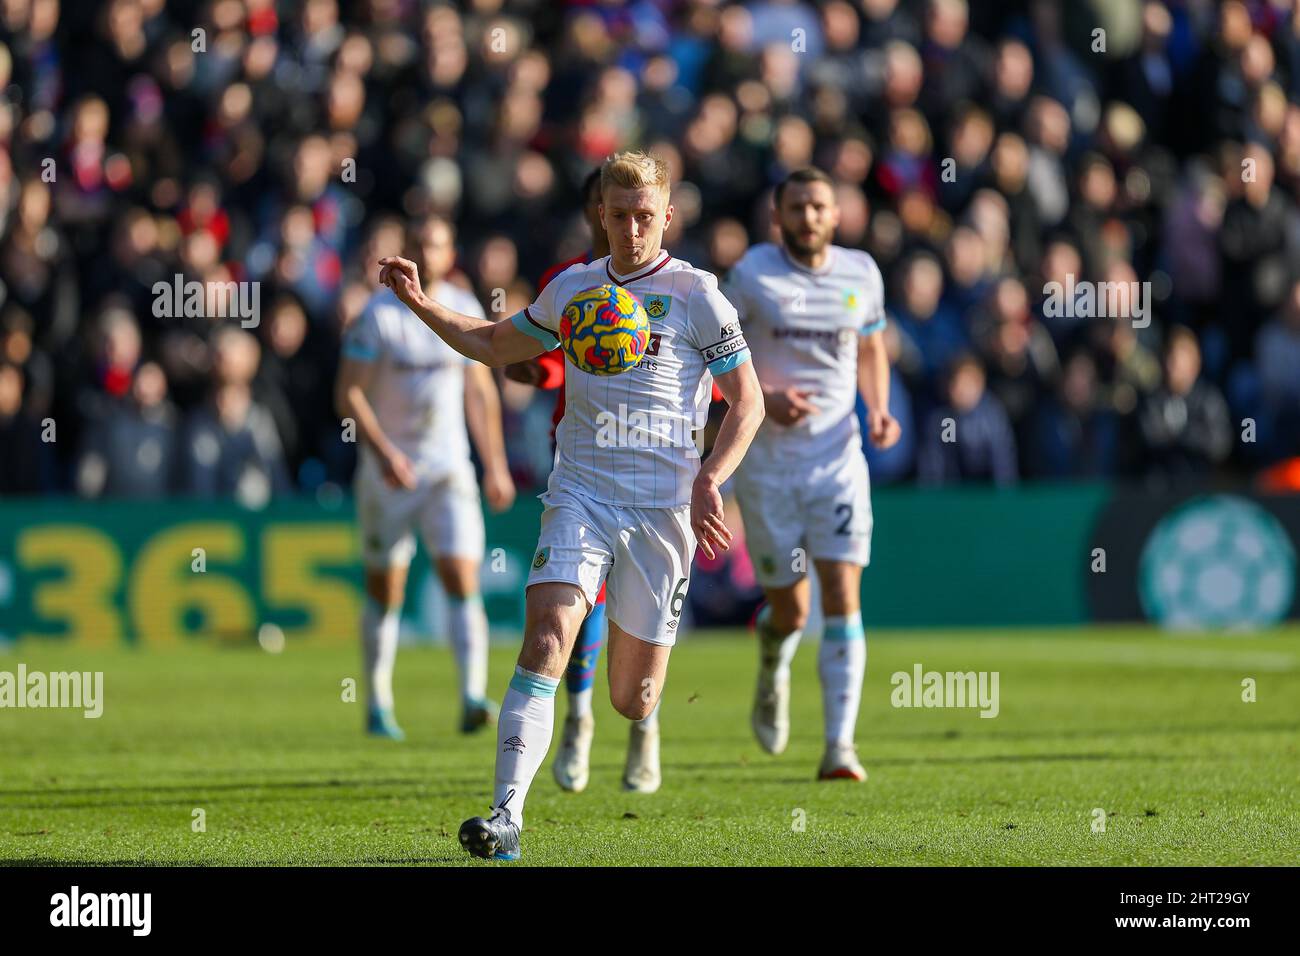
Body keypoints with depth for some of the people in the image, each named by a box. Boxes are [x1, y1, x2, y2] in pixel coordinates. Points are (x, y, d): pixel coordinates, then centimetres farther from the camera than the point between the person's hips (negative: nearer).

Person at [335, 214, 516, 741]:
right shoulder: (378, 315, -9)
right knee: (385, 591, 5)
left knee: (462, 579, -13)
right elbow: (348, 393, -11)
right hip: (388, 467, -2)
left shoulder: (467, 311, 4)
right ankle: (378, 704, 19)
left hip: (449, 468, 2)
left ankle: (473, 699, -20)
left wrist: (496, 465, 12)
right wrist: (383, 452, -24)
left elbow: (480, 392, 14)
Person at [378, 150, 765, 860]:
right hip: (580, 494, 2)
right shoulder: (572, 289, 10)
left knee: (633, 701, 2)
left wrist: (709, 480, -13)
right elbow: (493, 346, 26)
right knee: (546, 642, -21)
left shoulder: (695, 295, -1)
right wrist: (420, 303, 12)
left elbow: (748, 403, 1)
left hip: (662, 508, -2)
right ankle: (506, 815, -26)